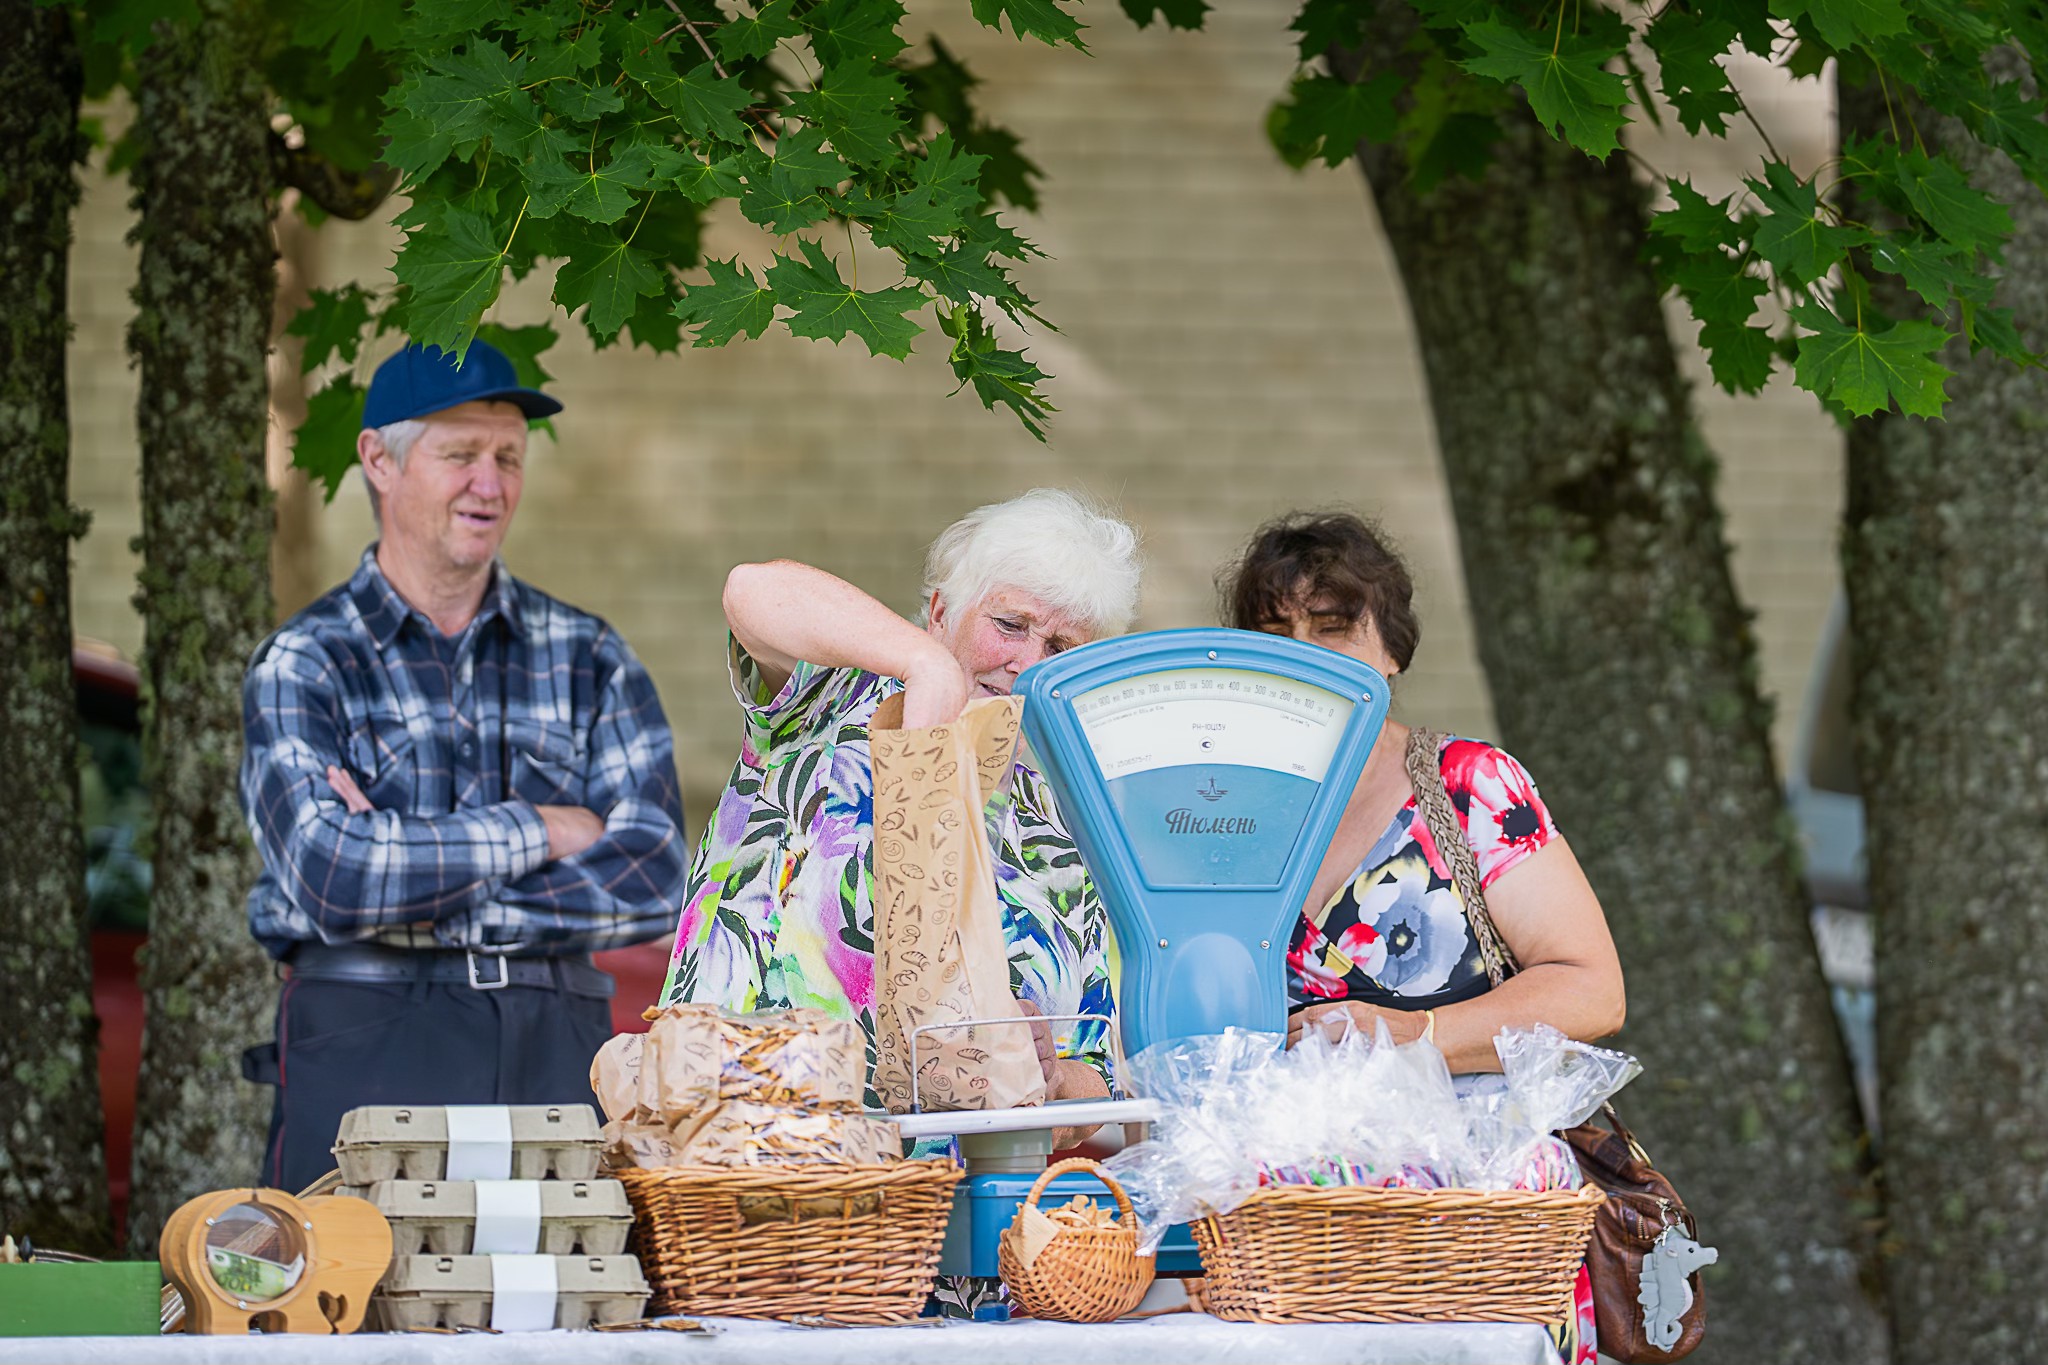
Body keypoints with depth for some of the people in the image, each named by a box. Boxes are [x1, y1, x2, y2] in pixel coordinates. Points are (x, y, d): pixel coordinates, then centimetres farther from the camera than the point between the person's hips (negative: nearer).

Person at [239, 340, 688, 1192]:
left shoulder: (587, 658, 12)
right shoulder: (301, 666, 4)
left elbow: (654, 878, -1)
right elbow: (330, 880, -12)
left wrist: (415, 885, -8)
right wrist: (537, 831, -5)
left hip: (556, 1054, 2)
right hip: (364, 1051, -2)